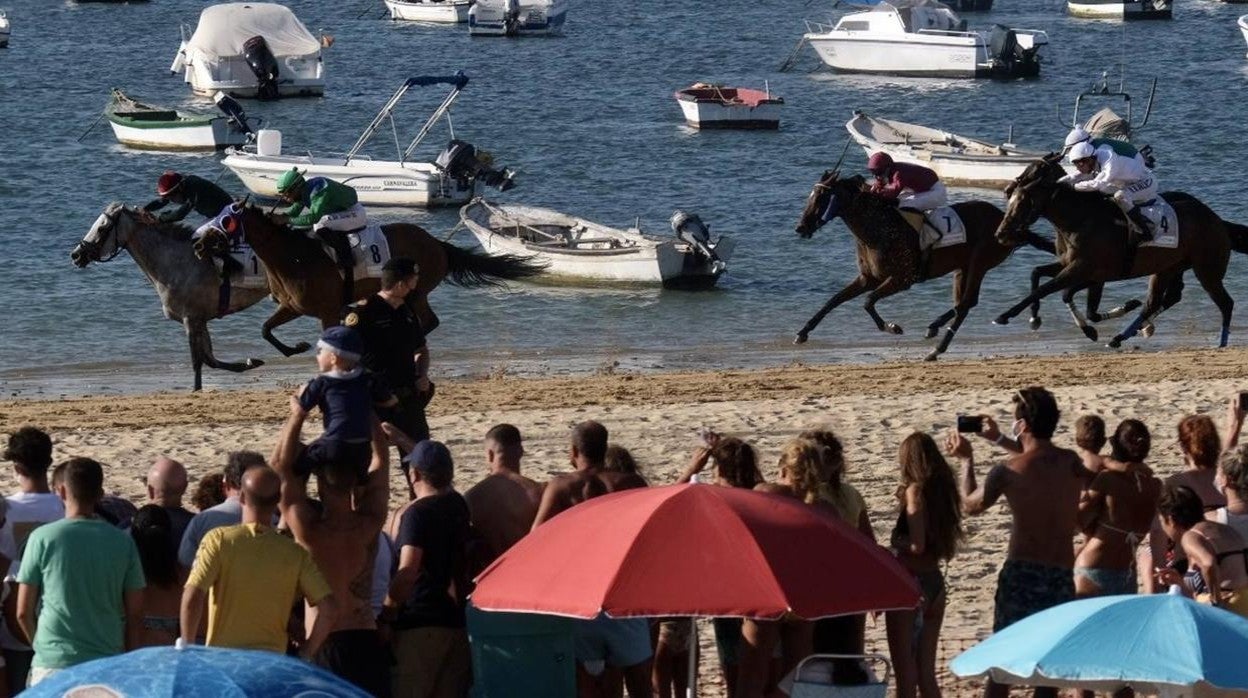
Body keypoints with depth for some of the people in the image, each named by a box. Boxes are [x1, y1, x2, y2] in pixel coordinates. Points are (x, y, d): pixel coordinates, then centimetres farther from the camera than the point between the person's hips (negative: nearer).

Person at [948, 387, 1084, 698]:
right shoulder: (1073, 463, 1)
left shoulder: (1008, 471, -10)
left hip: (1021, 574, -3)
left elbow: (970, 505, 8)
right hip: (1062, 576, 3)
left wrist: (967, 460, 22)